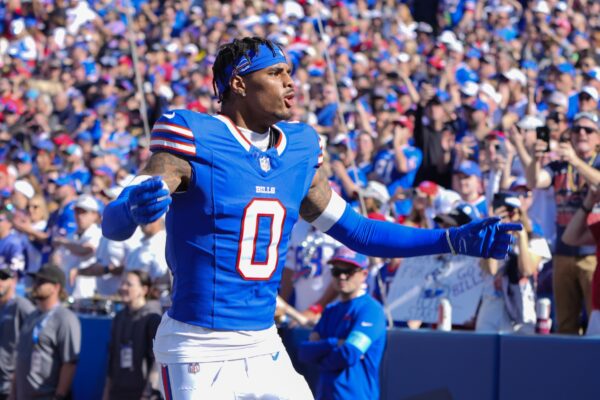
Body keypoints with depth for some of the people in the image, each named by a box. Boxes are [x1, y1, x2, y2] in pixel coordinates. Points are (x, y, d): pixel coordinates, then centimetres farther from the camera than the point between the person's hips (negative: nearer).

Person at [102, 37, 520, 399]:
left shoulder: (299, 149, 9)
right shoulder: (193, 140, -11)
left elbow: (357, 231, 19)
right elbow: (112, 224, -21)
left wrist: (453, 240, 12)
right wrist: (133, 208, -46)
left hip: (264, 347, 7)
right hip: (199, 356, -7)